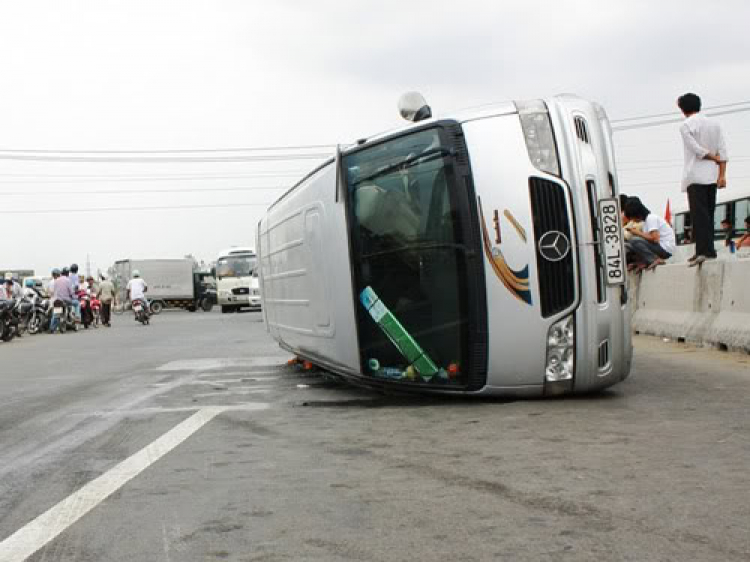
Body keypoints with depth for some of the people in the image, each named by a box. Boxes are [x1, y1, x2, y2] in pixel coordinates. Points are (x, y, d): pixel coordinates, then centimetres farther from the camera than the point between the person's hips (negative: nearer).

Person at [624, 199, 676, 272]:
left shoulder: (651, 218, -15)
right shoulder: (646, 219, 15)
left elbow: (654, 239, -25)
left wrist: (638, 232, -15)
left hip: (665, 249, -10)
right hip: (659, 247, 10)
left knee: (634, 241, -25)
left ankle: (655, 260, -18)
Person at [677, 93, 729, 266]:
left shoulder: (685, 126, -6)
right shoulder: (714, 125, 11)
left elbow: (698, 150, -14)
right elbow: (723, 151, 3)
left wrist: (715, 159, 1)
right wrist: (722, 174, 0)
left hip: (695, 176, -6)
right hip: (712, 176, 6)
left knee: (699, 214, -8)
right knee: (708, 214, 11)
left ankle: (703, 250, -16)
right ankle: (709, 250, 12)